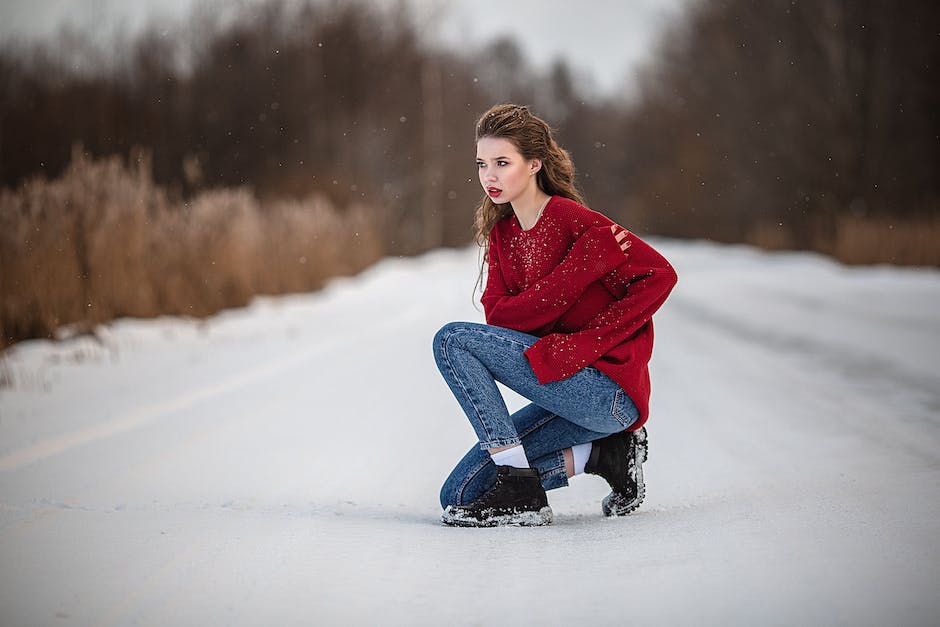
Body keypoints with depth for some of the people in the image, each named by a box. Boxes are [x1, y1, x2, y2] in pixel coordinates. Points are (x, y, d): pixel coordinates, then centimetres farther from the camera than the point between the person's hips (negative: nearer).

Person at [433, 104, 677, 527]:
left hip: (610, 391, -8)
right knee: (459, 495, 7)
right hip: (575, 392, 8)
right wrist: (579, 268, -18)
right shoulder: (501, 233, 11)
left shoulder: (572, 220, -11)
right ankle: (605, 451, 9)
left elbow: (659, 275, -18)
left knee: (452, 340, -16)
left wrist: (586, 341, -21)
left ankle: (521, 492, -16)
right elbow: (498, 316, -4)